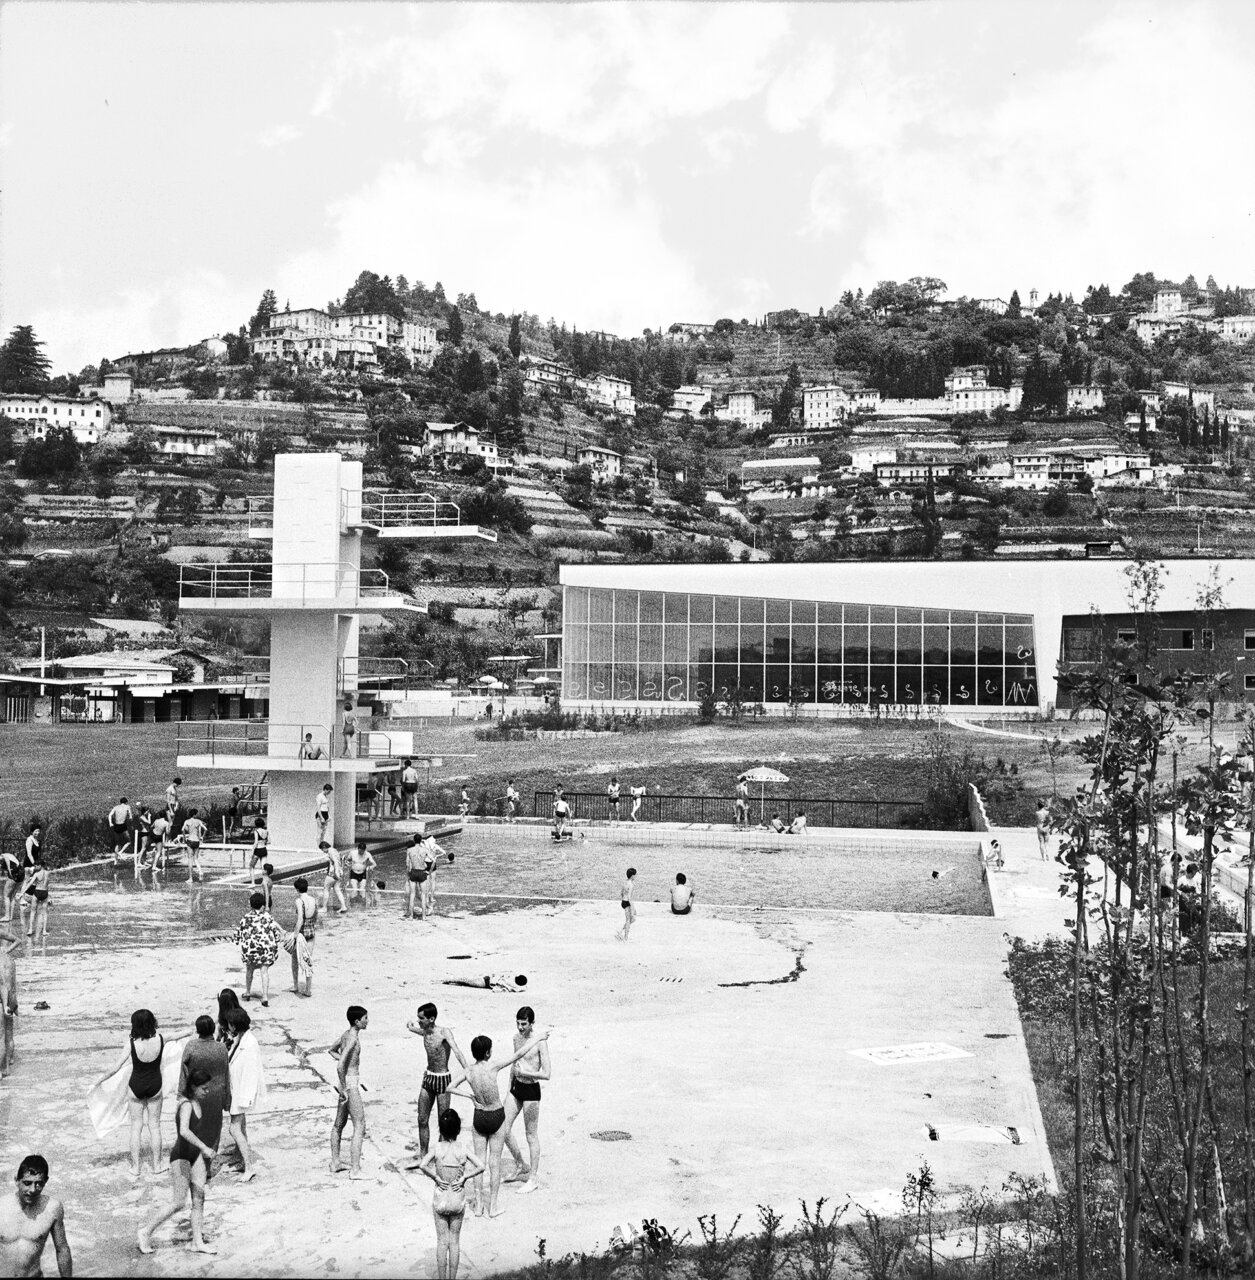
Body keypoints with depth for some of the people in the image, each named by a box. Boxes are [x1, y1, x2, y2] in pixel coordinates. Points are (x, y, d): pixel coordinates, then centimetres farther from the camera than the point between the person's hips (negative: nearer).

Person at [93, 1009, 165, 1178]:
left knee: (136, 1126, 11)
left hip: (136, 1087, -2)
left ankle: (135, 1167, 15)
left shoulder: (132, 1045, -21)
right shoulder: (160, 1039, -15)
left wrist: (99, 1080, -3)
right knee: (155, 1125, 14)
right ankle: (156, 1164, 22)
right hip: (155, 1087, 2)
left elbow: (116, 1067, -17)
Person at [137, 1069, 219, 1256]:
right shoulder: (186, 1105, -23)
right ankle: (145, 1232, 10)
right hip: (181, 1156, -9)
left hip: (195, 1154, 9)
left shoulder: (196, 1101, 5)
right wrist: (204, 1147, -42)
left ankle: (198, 1242, 11)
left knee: (199, 1199, 6)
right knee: (179, 1203, -5)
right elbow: (184, 1131, -40)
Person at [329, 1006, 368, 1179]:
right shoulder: (353, 1039, -21)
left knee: (339, 1123, 19)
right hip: (350, 1082, -10)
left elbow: (333, 1050, 27)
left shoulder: (347, 1034, 7)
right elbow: (340, 1067, -28)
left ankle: (335, 1163, 31)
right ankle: (355, 1169, -7)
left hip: (345, 1080, 10)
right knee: (360, 1126, -6)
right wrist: (343, 1089, -20)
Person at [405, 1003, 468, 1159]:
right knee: (422, 1120, 8)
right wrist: (411, 1025, 9)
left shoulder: (444, 1032, -18)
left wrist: (466, 1070, -48)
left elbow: (456, 1051, -35)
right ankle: (423, 1156, 18)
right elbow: (411, 1027, 29)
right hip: (428, 1077, 7)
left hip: (443, 1079, -7)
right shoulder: (425, 1032, 2)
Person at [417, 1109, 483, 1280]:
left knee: (442, 1241, 8)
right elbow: (480, 1167, -16)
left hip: (440, 1200, -1)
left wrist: (436, 1178, -14)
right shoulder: (463, 1149, -8)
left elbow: (422, 1165, -26)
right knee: (455, 1240, 12)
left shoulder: (437, 1148, -11)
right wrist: (464, 1177, -10)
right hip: (458, 1201, 1)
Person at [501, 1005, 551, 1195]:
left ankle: (532, 1179, 14)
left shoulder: (540, 1043, -18)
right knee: (503, 1129, 6)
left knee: (531, 1136, 3)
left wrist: (524, 1072, -27)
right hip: (516, 1087, 7)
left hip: (531, 1089, -7)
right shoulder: (516, 1038, 5)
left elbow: (546, 1074, -21)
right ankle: (521, 1165, 27)